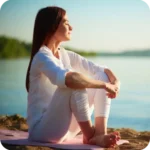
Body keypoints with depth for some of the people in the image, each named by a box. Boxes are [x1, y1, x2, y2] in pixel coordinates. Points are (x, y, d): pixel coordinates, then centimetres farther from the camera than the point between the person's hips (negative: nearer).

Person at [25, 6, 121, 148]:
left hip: (64, 129, 8)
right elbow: (68, 79, -37)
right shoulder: (42, 57, -17)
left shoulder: (66, 55, 8)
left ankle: (100, 134, -16)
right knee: (75, 82, -30)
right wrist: (105, 85, -27)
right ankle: (89, 135, -15)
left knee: (102, 76, 0)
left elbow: (101, 69, 8)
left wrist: (115, 81, -14)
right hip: (42, 129, -8)